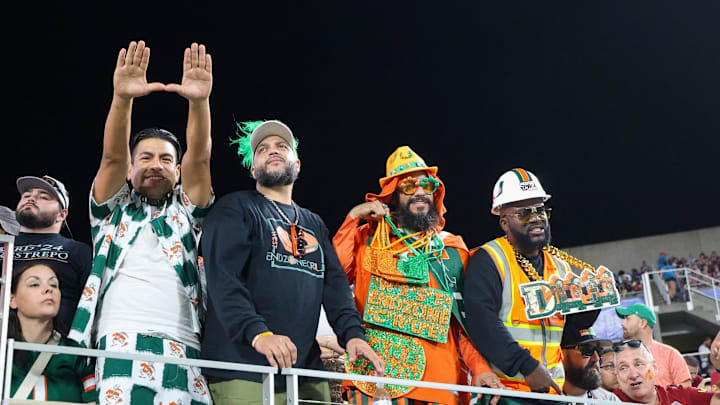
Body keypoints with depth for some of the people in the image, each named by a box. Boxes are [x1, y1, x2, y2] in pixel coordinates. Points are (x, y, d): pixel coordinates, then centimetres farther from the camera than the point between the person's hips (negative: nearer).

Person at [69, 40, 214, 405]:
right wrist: (122, 98, -12)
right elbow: (112, 156, 5)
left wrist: (198, 101, -8)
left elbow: (199, 158, 9)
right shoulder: (114, 209, 23)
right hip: (119, 343, -1)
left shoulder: (185, 212, 25)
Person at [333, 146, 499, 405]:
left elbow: (466, 321, 12)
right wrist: (352, 218, -4)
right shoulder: (368, 240, 11)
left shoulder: (453, 250, 15)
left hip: (438, 383, 2)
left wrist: (480, 368, -3)